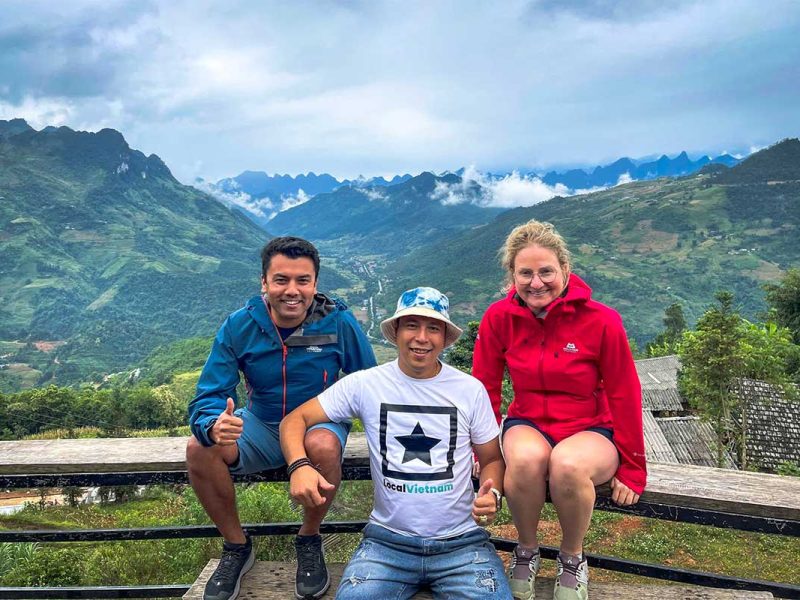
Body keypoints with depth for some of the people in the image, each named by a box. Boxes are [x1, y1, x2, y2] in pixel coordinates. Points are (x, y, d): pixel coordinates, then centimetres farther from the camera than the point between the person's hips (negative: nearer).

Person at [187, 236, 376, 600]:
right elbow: (207, 398, -14)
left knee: (323, 446, -36)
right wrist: (213, 427, -39)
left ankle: (309, 540, -5)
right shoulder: (238, 327, -12)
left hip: (320, 423, -2)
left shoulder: (338, 322, -16)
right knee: (199, 449, -24)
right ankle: (236, 547, 2)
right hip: (262, 426, 2)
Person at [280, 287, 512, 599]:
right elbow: (294, 420, 0)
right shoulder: (365, 384, -3)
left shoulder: (471, 389, 0)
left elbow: (491, 459, 9)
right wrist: (299, 466, -21)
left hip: (462, 541, 1)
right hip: (388, 539, 0)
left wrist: (491, 494, -13)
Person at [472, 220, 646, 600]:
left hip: (590, 430, -1)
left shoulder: (601, 321, -14)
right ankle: (526, 550, -2)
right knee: (526, 458, -35)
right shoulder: (499, 318, -9)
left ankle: (572, 558, -2)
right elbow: (485, 388, 0)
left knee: (568, 464, -36)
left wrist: (631, 470, -1)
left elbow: (624, 396, -6)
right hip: (528, 425, 1)